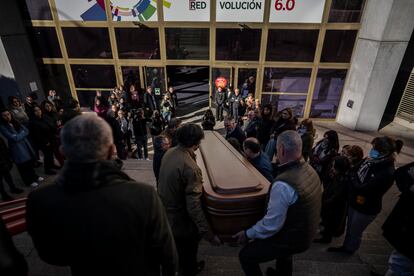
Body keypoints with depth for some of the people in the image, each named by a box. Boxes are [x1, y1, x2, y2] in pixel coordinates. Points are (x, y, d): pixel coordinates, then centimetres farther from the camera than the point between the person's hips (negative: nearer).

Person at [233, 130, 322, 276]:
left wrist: (247, 234, -13)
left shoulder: (283, 184, -35)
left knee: (245, 255, 6)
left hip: (293, 240, -8)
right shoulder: (310, 170, -8)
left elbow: (271, 224, -28)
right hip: (306, 233, 8)